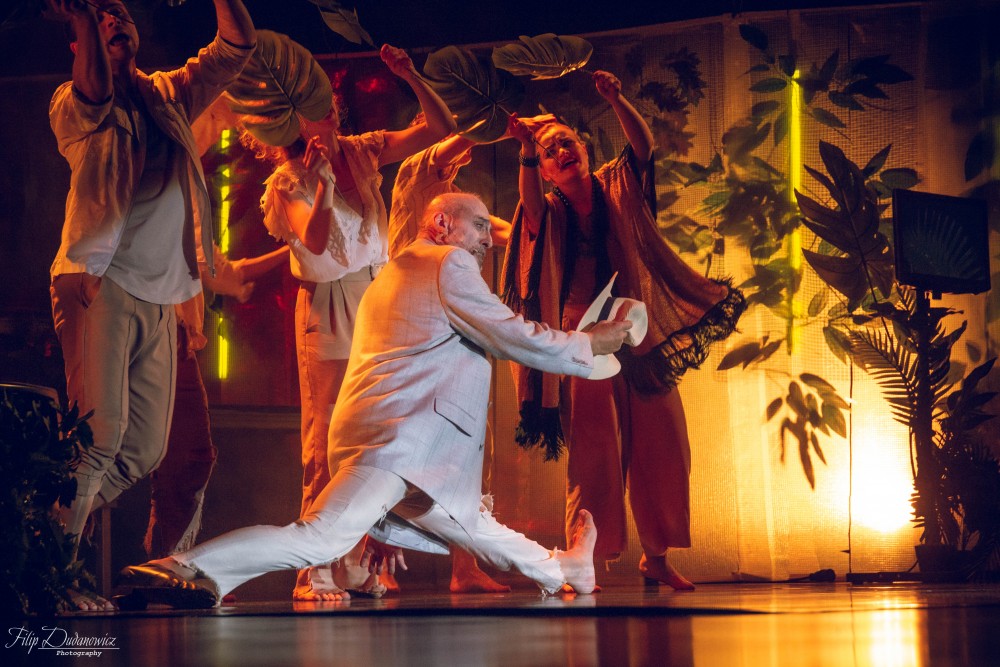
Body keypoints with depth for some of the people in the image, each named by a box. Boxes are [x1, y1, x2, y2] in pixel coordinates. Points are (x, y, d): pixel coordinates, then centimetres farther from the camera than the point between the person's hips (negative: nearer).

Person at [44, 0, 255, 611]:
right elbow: (94, 97, -21)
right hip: (100, 282, -6)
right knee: (100, 433, -17)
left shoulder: (170, 96, 19)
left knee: (145, 448, 5)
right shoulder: (73, 104, 3)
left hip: (159, 296, 6)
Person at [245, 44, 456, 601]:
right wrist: (322, 179, -24)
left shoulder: (362, 154, 7)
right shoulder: (288, 182, -4)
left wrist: (411, 77, -8)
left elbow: (441, 127, 4)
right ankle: (315, 572, -8)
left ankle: (354, 565, 9)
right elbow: (317, 242, -20)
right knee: (328, 442, -9)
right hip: (329, 313, -5)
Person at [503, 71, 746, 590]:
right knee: (594, 446, -8)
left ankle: (656, 555, 16)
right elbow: (530, 202, -23)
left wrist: (615, 101, -27)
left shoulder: (616, 188, 6)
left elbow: (643, 145, -11)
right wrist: (527, 150, -39)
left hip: (639, 330, 3)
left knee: (661, 442, 4)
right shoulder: (550, 213, 0)